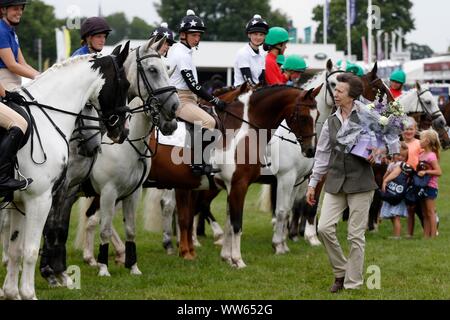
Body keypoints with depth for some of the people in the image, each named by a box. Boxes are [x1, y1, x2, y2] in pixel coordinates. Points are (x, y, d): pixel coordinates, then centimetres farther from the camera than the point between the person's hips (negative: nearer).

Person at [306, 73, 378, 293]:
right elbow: (322, 154, 17)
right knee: (324, 227, -8)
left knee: (356, 234, -1)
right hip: (335, 182, 4)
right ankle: (340, 272, 13)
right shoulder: (331, 122, 11)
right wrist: (312, 183, 17)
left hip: (360, 181, -4)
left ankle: (353, 284, 9)